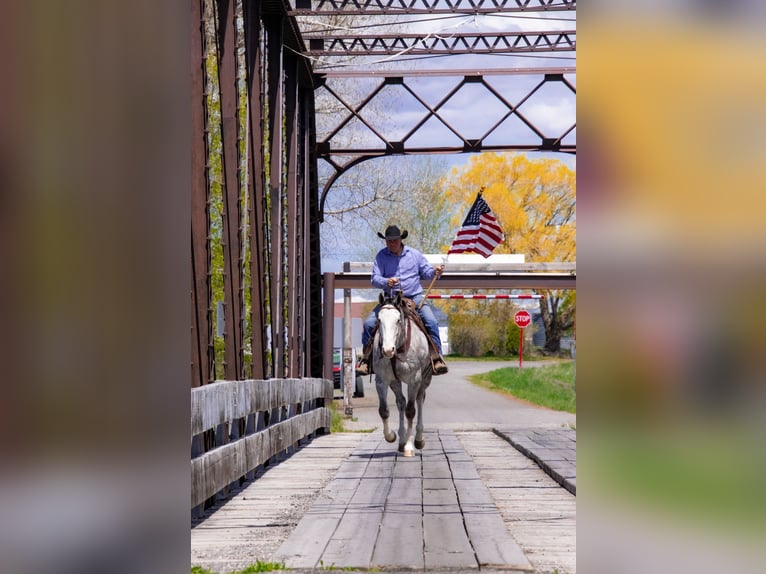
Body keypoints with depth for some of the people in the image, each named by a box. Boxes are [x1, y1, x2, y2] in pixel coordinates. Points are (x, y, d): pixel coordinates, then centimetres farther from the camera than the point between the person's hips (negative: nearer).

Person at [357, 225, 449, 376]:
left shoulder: (414, 254, 7)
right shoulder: (381, 256, 4)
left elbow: (426, 272, 11)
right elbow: (375, 279, -4)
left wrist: (435, 272, -13)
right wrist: (386, 282, -26)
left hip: (414, 297, -1)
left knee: (431, 322, -24)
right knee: (369, 323, -14)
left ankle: (436, 358, -17)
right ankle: (366, 359, 0)